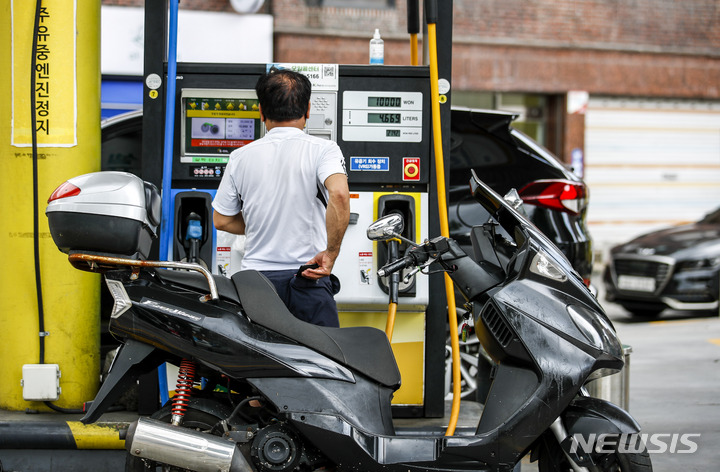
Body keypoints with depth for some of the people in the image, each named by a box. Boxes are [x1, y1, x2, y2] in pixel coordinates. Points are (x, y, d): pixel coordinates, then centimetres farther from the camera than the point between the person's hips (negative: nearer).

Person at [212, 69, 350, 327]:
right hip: (308, 278, -3)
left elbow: (222, 220, 12)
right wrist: (330, 254, -15)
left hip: (255, 278, 3)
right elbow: (339, 195, -24)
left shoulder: (241, 157, 5)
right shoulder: (323, 150, -5)